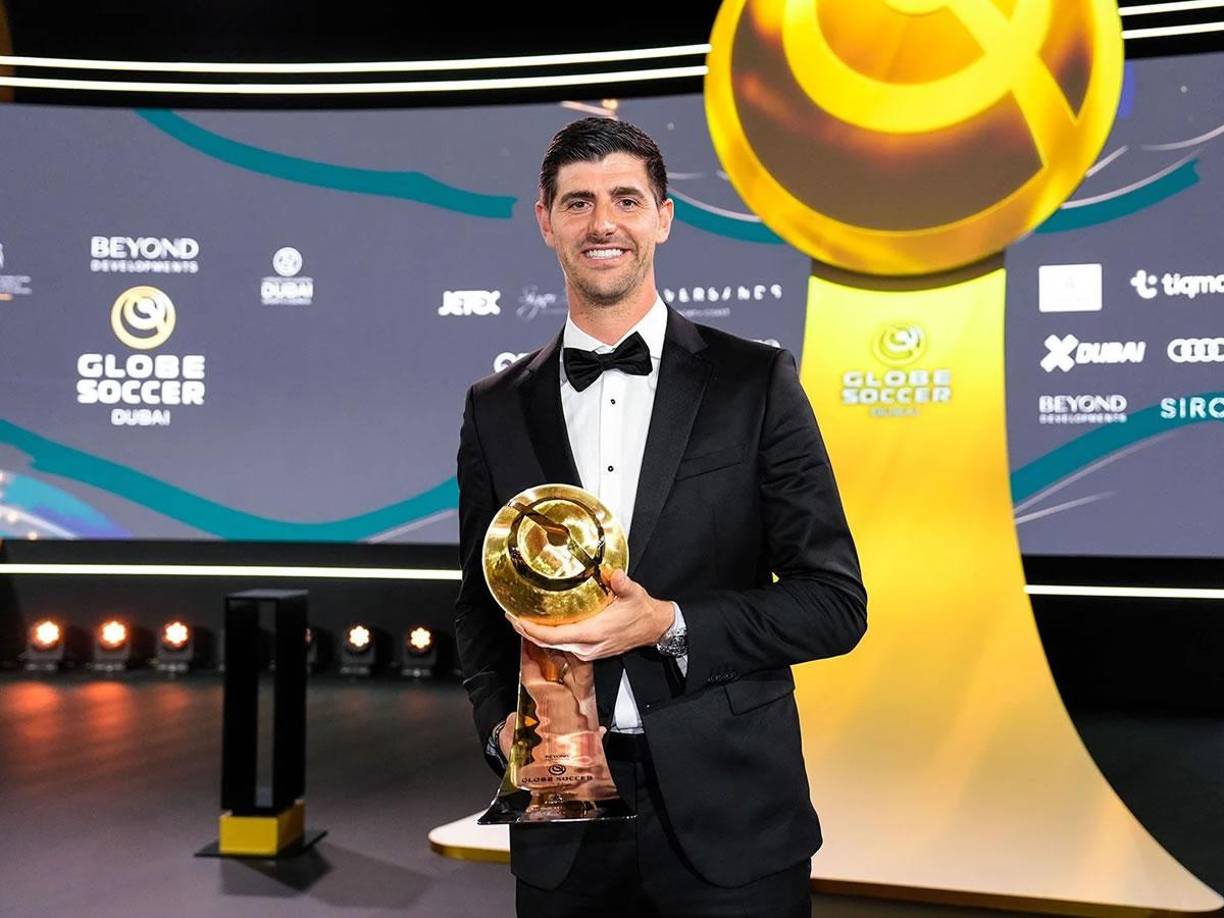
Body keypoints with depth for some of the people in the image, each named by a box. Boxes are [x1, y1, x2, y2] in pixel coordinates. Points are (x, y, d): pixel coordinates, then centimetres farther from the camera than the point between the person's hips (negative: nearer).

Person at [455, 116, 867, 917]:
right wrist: (500, 724, -4)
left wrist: (668, 626, -16)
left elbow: (836, 602, -4)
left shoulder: (755, 383, -3)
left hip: (731, 819, -2)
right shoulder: (497, 410, 5)